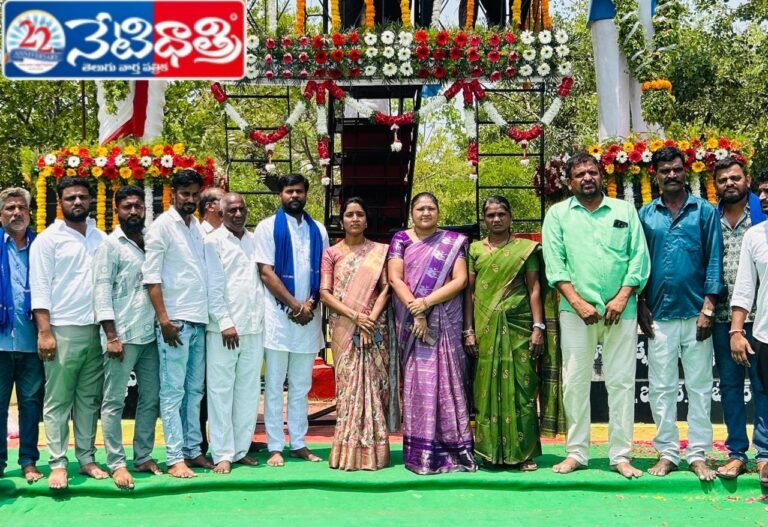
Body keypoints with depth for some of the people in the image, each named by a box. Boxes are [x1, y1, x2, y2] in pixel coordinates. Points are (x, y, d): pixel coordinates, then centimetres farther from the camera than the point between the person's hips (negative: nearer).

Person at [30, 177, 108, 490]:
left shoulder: (101, 239, 12)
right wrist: (44, 332, -13)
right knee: (58, 401, 0)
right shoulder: (48, 239, 0)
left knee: (89, 399, 9)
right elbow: (40, 287, -5)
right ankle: (58, 463, 4)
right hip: (62, 330, -4)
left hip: (95, 330, 4)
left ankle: (86, 459, 15)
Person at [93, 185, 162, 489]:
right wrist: (111, 336, -13)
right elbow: (101, 291, -7)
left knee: (151, 399, 9)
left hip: (150, 335, 6)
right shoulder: (110, 245, -2)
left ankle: (143, 457, 18)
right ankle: (116, 463, 4)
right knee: (114, 401, -1)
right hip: (123, 336, -6)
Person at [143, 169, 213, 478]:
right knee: (173, 391, -3)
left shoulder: (198, 227, 14)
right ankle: (175, 458, 1)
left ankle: (193, 450, 18)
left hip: (199, 320, 7)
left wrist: (208, 315, 9)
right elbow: (151, 276, -9)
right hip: (175, 321, -7)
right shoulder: (162, 225, -5)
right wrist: (164, 319, -15)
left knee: (194, 390, 10)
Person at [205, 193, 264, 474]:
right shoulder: (213, 241, 0)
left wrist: (264, 318, 4)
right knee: (221, 391, -1)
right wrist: (225, 322, -13)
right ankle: (223, 454, 5)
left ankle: (241, 449, 17)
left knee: (249, 391, 8)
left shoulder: (255, 241, 14)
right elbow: (213, 286, -6)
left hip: (254, 327, 5)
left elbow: (265, 279, 14)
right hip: (224, 328, -5)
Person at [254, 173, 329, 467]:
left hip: (309, 317, 4)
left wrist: (311, 304, -6)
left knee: (301, 386, 9)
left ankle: (299, 444, 16)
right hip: (278, 315, -4)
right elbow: (266, 272, -6)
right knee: (274, 386, 0)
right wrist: (295, 305, -11)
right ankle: (275, 447, 6)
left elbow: (324, 273, 11)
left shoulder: (318, 230, 13)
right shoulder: (268, 227, 1)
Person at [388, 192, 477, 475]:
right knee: (417, 381, -2)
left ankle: (453, 449, 2)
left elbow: (460, 280, -1)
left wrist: (427, 302, -13)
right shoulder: (401, 240, 9)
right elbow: (395, 279, -1)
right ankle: (420, 452, 1)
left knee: (447, 380, -2)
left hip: (445, 322, 0)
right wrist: (415, 312, -13)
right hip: (411, 322, 0)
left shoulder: (452, 242, 9)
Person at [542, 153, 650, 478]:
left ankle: (621, 455, 10)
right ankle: (576, 453, 12)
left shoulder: (625, 211, 11)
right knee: (575, 382, 2)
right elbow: (555, 263, 0)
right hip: (576, 309, -1)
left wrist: (622, 298, -7)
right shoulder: (558, 214, 8)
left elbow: (639, 257, 5)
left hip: (620, 310, 1)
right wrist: (578, 303, -10)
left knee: (621, 382, 2)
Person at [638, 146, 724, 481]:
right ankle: (667, 453, 16)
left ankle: (698, 455, 13)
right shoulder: (645, 214, 7)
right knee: (661, 387, 6)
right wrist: (641, 306, 1)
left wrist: (708, 307, -7)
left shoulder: (705, 211, 2)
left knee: (699, 387, 5)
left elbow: (714, 261, -1)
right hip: (659, 314, 2)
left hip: (695, 313, -1)